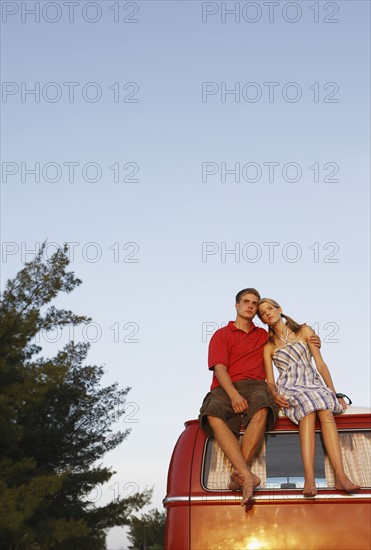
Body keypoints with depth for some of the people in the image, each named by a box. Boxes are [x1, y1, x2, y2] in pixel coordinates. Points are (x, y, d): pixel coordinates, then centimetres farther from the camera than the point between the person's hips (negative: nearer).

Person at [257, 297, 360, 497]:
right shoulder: (268, 347, 16)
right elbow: (269, 381, 9)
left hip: (315, 386, 1)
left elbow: (321, 364, 9)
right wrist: (275, 395, -14)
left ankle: (340, 476, -49)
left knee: (326, 410, -35)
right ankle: (309, 479, -52)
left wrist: (334, 393, 0)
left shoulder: (304, 331, 15)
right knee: (308, 408, -37)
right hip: (289, 390, -1)